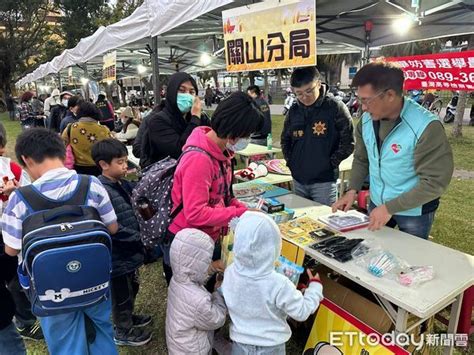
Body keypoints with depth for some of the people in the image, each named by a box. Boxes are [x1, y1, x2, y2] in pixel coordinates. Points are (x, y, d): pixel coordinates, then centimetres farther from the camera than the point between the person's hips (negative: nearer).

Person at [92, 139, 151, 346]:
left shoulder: (123, 184, 1)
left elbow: (132, 214, 13)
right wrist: (139, 237, -20)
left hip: (129, 251, 8)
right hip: (117, 256, -8)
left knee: (132, 288, 26)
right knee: (122, 294, 13)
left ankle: (128, 317, 50)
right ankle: (123, 331, 35)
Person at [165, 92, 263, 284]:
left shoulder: (221, 151, -1)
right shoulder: (199, 160, -29)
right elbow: (195, 214, -30)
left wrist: (245, 209, -6)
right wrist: (240, 214, -24)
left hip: (211, 238, 8)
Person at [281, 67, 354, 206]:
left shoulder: (335, 108, -9)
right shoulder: (293, 111, 5)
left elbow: (348, 142, -8)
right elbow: (285, 139, 17)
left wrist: (331, 163, -10)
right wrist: (290, 161, 6)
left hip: (324, 180, -5)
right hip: (298, 180, 5)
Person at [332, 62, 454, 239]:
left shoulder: (426, 127, -25)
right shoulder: (366, 120, -8)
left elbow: (435, 181, -24)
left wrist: (390, 208, -25)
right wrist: (352, 190, -7)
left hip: (414, 212, -5)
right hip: (376, 204, 5)